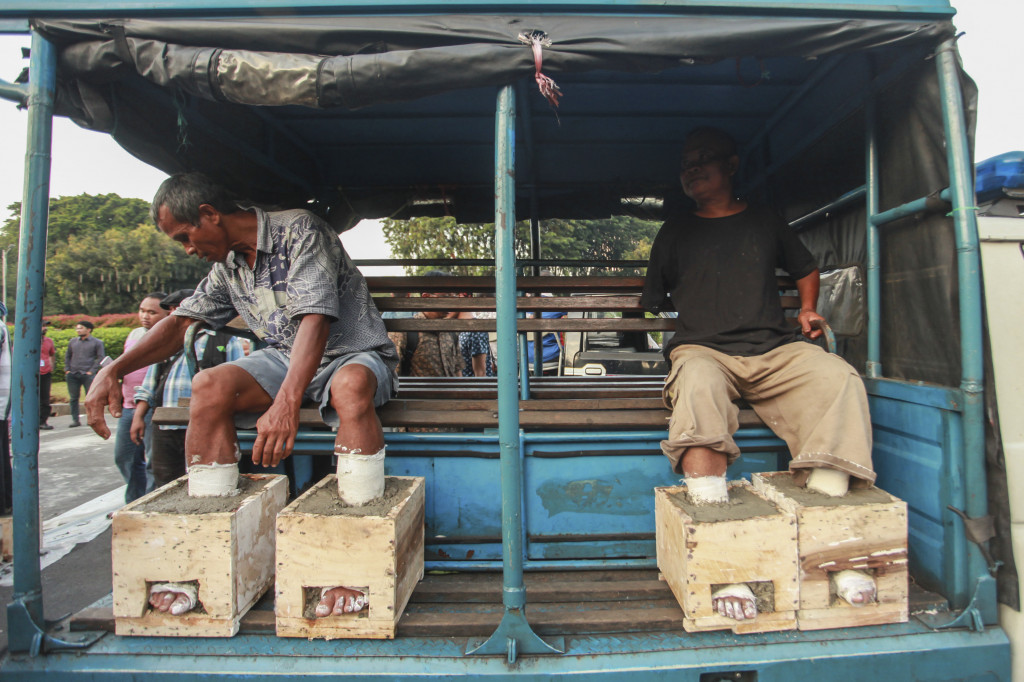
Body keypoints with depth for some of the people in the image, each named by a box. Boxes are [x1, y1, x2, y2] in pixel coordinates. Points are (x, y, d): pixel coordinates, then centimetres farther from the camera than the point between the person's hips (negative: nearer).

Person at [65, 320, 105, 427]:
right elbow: (67, 356, 22)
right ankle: (75, 420, 12)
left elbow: (100, 358, -1)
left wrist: (91, 371, -9)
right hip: (72, 374, 4)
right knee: (73, 398, 5)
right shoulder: (72, 342, 16)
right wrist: (67, 370, 9)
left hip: (87, 375, -4)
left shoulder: (97, 343, 3)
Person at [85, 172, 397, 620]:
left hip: (353, 354, -6)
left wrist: (286, 403, -42)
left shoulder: (300, 231, -17)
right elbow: (180, 323, 15)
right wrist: (113, 371, 0)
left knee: (351, 387, -41)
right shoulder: (228, 266, 8)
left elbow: (315, 320, -29)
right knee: (209, 386, -20)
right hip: (285, 359, 7)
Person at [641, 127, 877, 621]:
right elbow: (651, 305, 23)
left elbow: (806, 268, 34)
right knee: (698, 386, -39)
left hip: (775, 350, 3)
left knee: (840, 380, -29)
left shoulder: (763, 222, 22)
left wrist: (808, 310, 17)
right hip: (703, 350, -2)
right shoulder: (675, 232, 20)